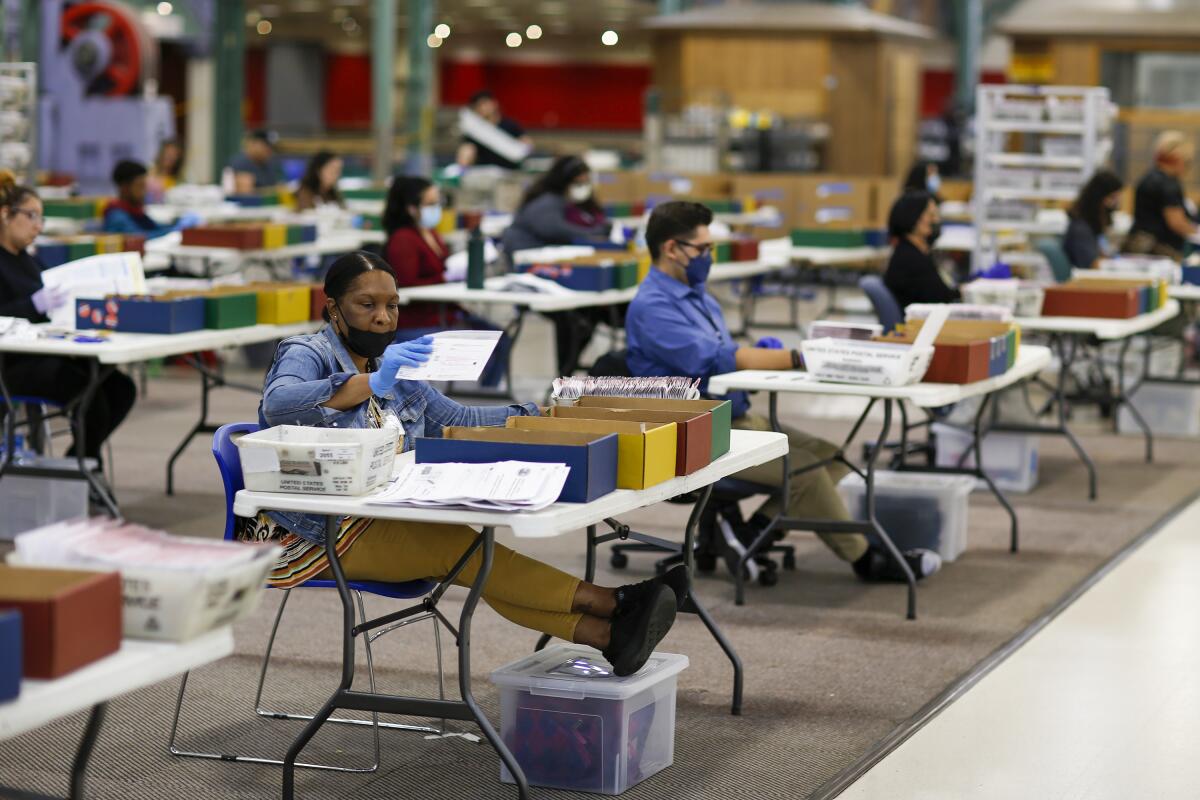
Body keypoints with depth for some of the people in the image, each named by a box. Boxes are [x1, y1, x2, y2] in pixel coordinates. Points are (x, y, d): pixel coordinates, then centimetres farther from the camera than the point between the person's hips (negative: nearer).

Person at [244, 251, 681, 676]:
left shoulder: (395, 367, 15)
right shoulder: (307, 354, -9)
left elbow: (459, 420, 18)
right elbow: (277, 404, -31)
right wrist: (373, 383, -42)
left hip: (375, 521, 7)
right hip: (308, 533, -7)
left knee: (460, 559, -22)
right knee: (456, 546, -26)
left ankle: (607, 634, -37)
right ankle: (610, 603, -30)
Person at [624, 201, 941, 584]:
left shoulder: (696, 295, 16)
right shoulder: (652, 307, -16)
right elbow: (713, 358, -27)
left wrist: (762, 357, -4)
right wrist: (797, 359, -30)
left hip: (738, 419, 10)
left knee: (830, 456, -3)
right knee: (803, 467, -21)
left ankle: (756, 530, -3)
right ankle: (864, 558, -5)